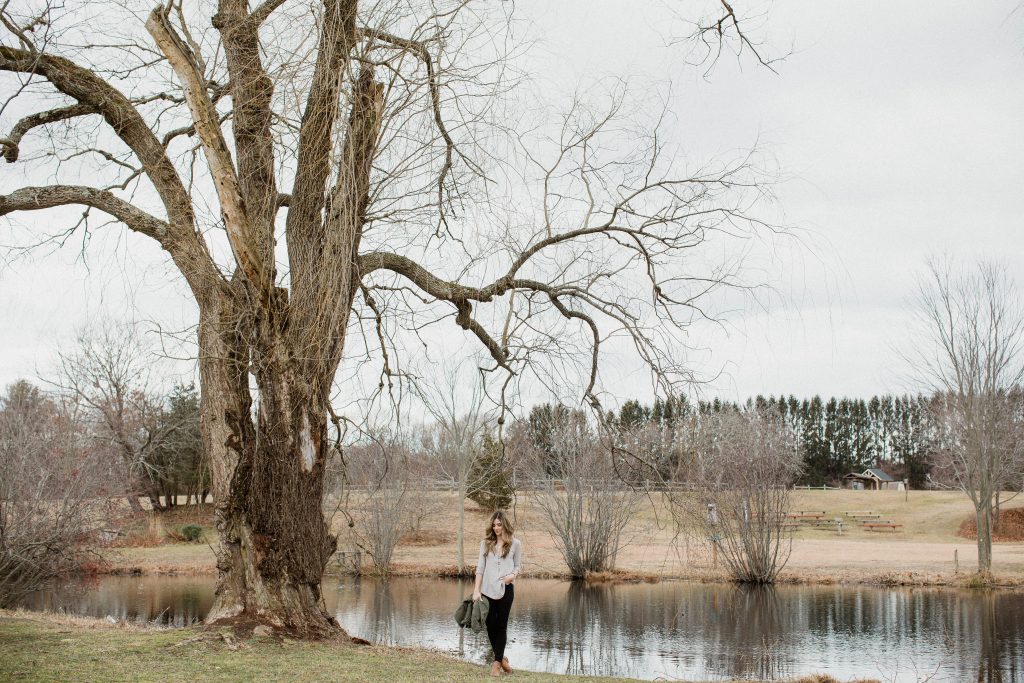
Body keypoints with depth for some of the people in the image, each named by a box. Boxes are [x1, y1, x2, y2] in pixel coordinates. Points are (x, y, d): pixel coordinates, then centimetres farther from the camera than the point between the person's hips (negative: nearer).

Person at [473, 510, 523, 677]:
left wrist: (512, 575, -15)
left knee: (501, 625, 2)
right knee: (490, 625, 4)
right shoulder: (486, 543, 4)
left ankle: (497, 663, 9)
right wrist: (476, 590, -3)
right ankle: (501, 658, 24)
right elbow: (480, 567, 3)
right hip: (488, 589, 2)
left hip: (505, 589, -2)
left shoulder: (515, 544, 1)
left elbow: (518, 565, 7)